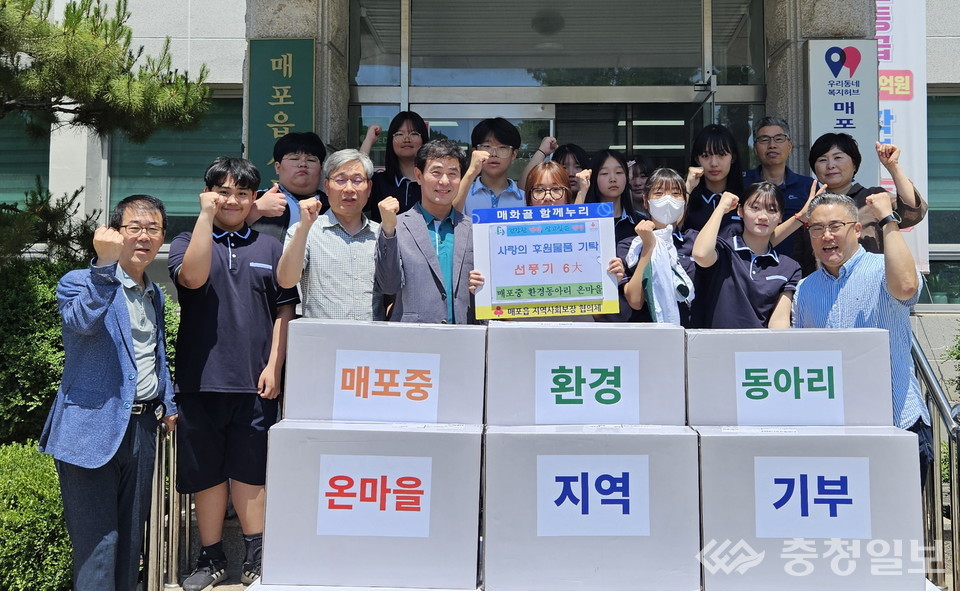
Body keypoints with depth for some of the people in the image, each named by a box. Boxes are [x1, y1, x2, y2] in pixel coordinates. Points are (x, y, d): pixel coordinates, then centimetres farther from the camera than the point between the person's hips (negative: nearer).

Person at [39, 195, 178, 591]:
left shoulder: (155, 295, 15)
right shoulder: (79, 282, -6)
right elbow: (83, 321, -29)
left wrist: (168, 403, 18)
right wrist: (105, 262, -33)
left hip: (142, 426, 7)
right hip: (93, 428, -6)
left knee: (131, 537, 15)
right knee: (98, 540, -2)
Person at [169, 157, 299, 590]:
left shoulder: (269, 247, 9)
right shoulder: (187, 242, 7)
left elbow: (283, 310, 6)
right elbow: (193, 277, -17)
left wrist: (273, 366, -3)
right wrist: (206, 215, -12)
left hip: (254, 380, 0)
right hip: (200, 377, 1)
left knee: (249, 470, 5)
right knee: (205, 471, 10)